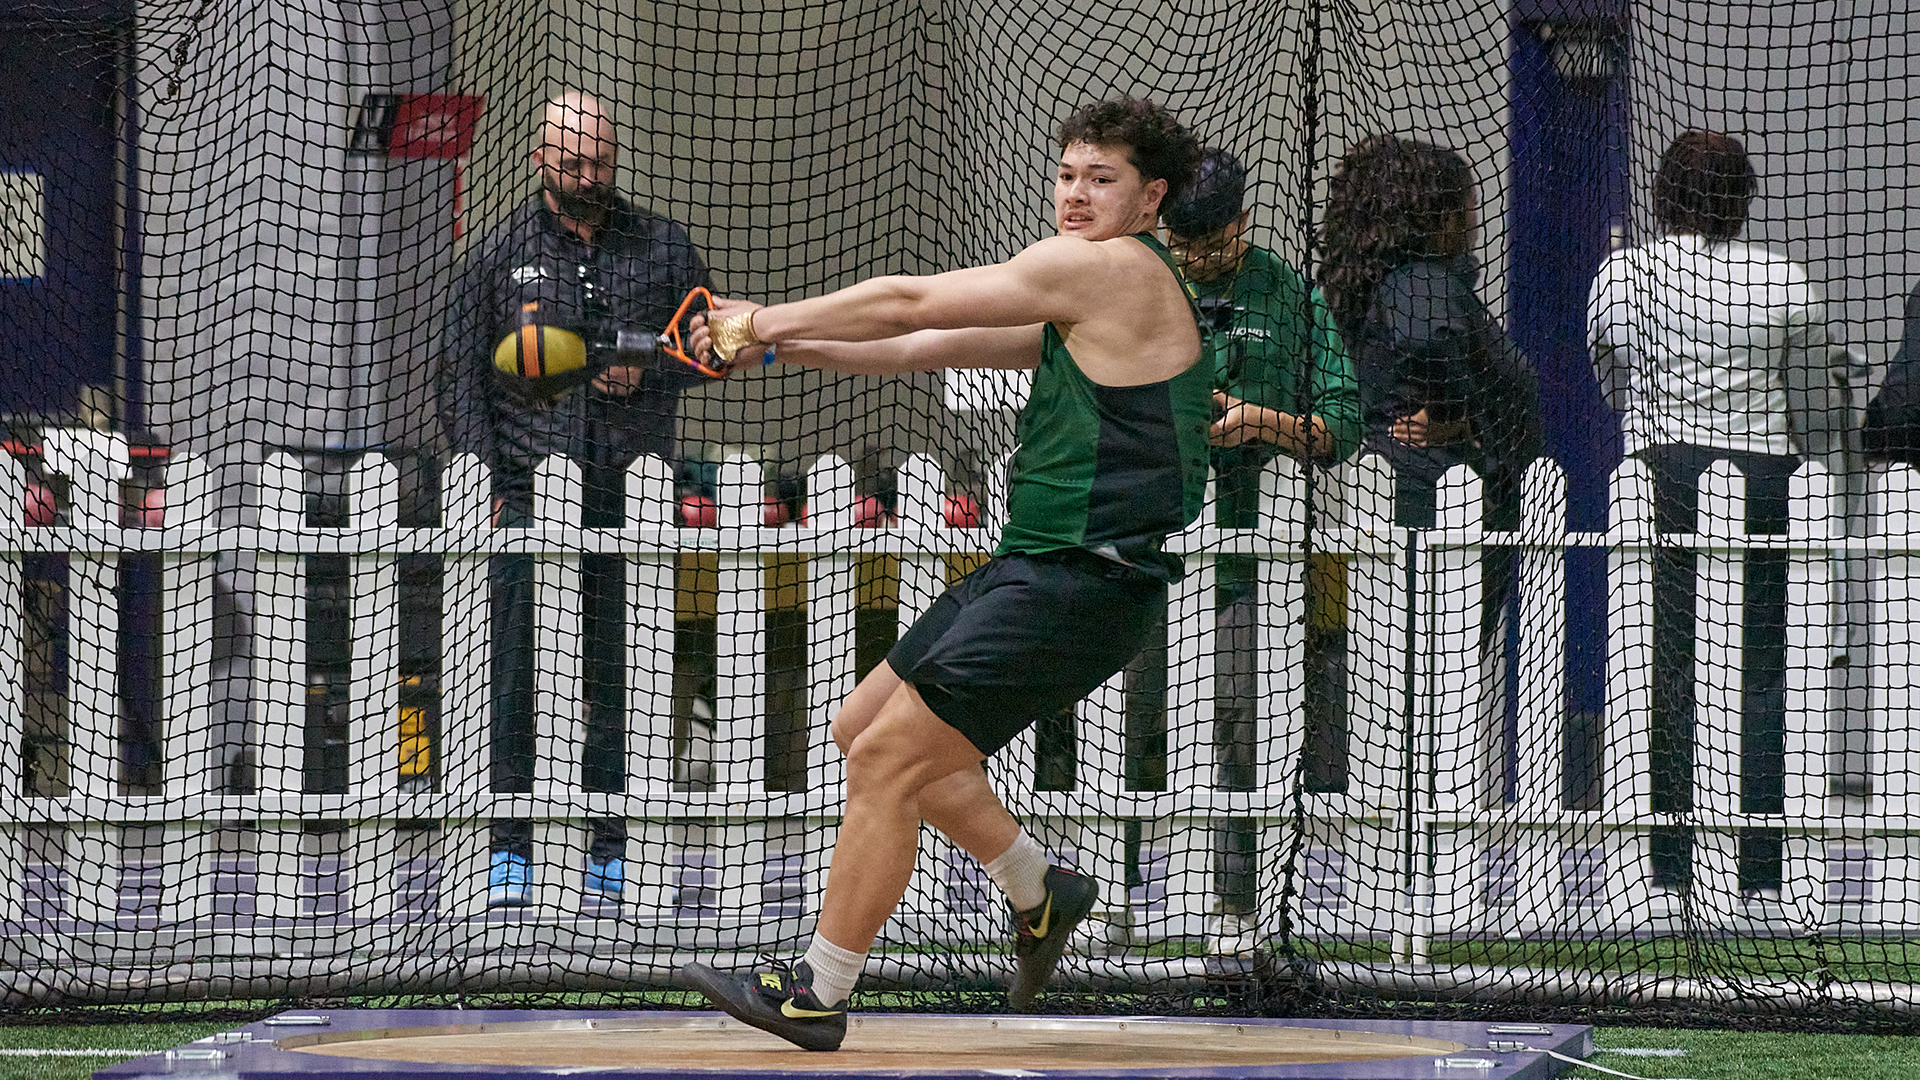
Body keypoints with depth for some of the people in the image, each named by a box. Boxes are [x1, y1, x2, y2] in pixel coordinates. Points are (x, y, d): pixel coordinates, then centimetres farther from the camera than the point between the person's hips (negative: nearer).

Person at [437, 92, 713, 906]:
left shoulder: (661, 248, 10)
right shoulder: (502, 253, 9)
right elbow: (461, 373, 9)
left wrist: (647, 374, -4)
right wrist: (486, 481, -2)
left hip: (630, 491, 1)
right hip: (527, 488, -1)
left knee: (618, 669, 0)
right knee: (518, 667, -5)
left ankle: (609, 847, 4)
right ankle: (510, 850, -2)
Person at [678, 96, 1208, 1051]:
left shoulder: (1114, 268, -13)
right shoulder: (1086, 296, 18)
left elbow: (910, 304, -8)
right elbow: (924, 347, 18)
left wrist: (772, 319, 3)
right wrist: (775, 344, 8)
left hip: (1078, 585, -10)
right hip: (1029, 568, 10)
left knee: (887, 758, -11)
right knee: (866, 729, 16)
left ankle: (818, 992, -3)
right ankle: (1039, 892, 27)